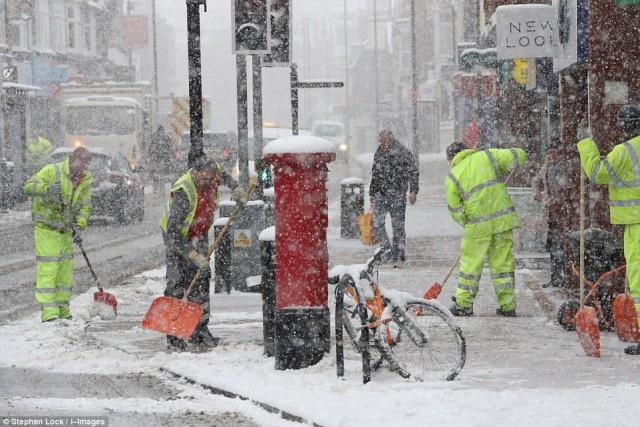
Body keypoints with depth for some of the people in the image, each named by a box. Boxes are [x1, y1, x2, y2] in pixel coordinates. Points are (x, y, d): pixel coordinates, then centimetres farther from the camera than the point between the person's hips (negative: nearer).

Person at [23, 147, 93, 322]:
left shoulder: (85, 180, 5)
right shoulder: (52, 171, -13)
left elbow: (85, 206, 4)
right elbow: (29, 186, -19)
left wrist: (79, 227, -11)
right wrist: (47, 188, -38)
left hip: (66, 230, 6)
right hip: (46, 229, -6)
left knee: (66, 268, 11)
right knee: (47, 269, -10)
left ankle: (62, 307, 22)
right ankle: (48, 310, -11)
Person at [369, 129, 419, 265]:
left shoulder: (403, 152, -7)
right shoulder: (379, 152, 12)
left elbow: (413, 172, -6)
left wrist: (413, 191, -12)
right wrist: (372, 193, 24)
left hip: (397, 194, -5)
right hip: (381, 193, 5)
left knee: (398, 223, 0)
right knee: (377, 222, -3)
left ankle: (399, 251, 7)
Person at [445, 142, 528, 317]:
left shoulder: (452, 176, 0)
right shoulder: (486, 156, 5)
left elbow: (454, 209, 0)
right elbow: (519, 156, 6)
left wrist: (466, 222, 16)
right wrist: (503, 174, 22)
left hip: (478, 226, -2)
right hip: (503, 219, 3)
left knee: (471, 264, 9)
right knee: (503, 262, 9)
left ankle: (464, 304, 13)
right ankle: (508, 305, 11)